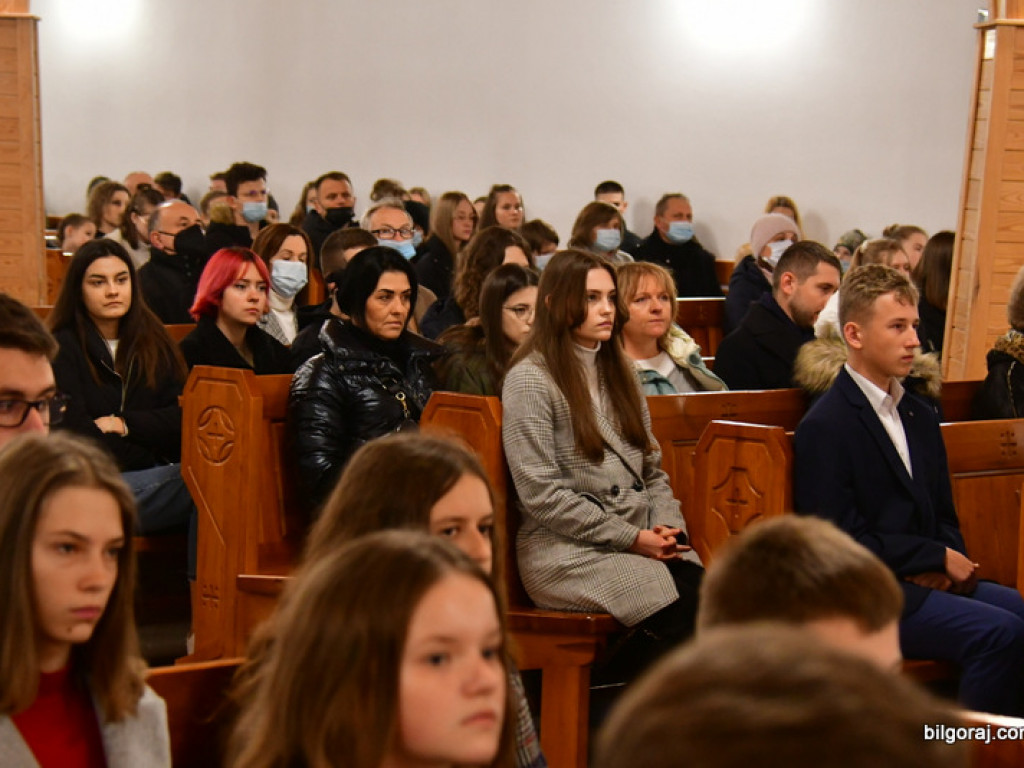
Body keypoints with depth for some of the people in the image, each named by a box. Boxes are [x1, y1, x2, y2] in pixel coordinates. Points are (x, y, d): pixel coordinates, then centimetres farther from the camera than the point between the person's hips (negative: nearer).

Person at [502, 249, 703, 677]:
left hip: (642, 540, 6)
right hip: (566, 550, -6)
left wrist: (666, 527, 0)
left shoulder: (618, 371, 20)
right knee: (681, 608, -30)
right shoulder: (530, 380, -3)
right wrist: (631, 538, -12)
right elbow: (541, 494, -11)